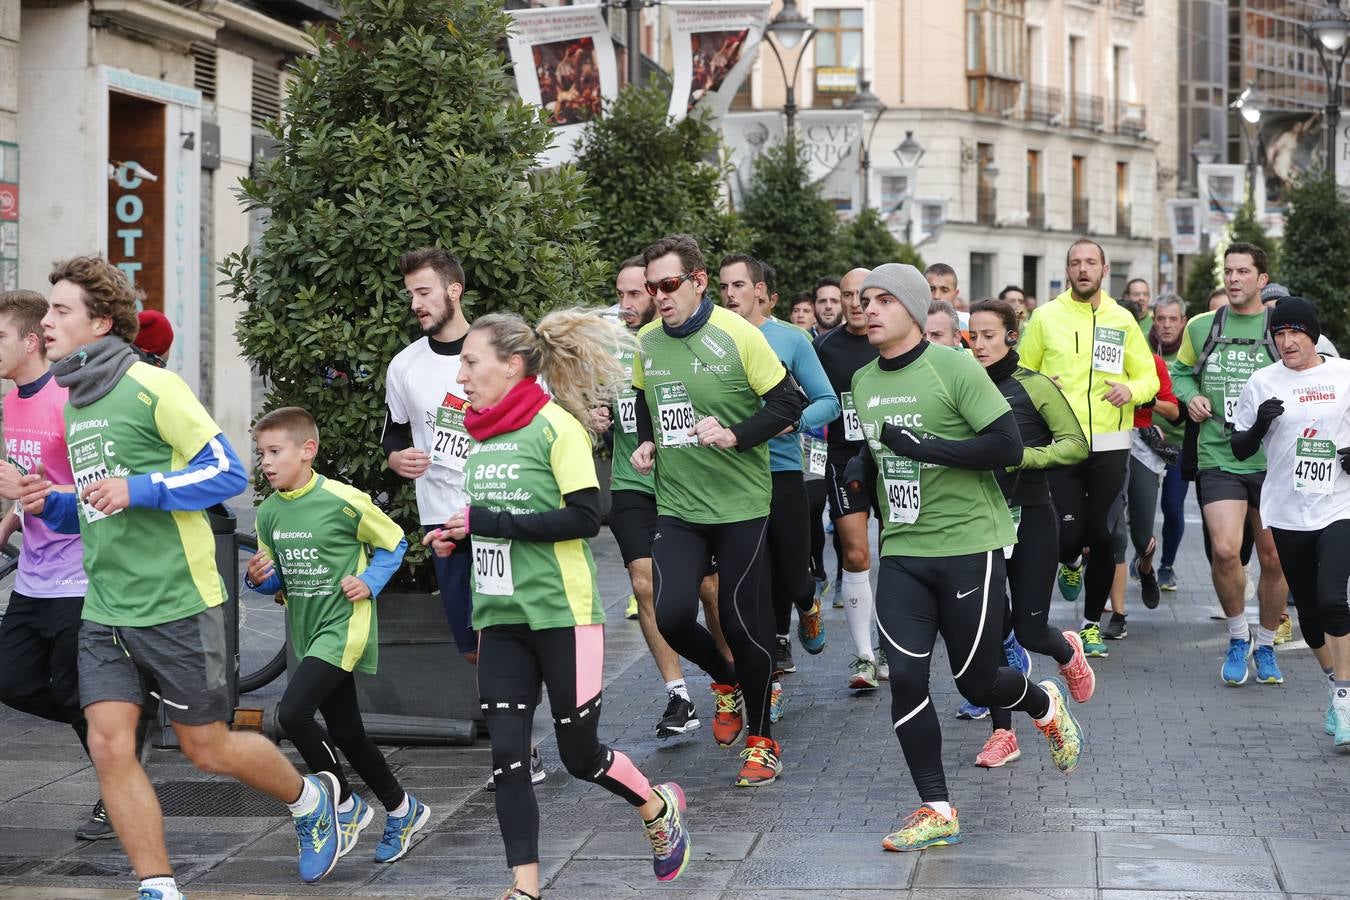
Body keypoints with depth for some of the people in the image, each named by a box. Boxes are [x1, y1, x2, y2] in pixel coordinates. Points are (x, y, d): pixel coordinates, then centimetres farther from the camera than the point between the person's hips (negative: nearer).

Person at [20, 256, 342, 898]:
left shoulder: (150, 387, -11)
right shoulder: (75, 401, 13)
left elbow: (227, 471, -14)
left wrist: (137, 491, -22)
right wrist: (50, 506, 3)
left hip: (176, 605, -7)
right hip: (105, 610, 7)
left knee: (206, 748, 5)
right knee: (108, 746, -5)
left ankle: (310, 798, 32)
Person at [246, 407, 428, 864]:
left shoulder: (343, 501, -14)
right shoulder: (268, 513, 4)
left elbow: (393, 542, -1)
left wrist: (369, 582, -13)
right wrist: (260, 578, -6)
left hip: (342, 628, -7)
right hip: (306, 633, 7)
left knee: (293, 713, -21)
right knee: (346, 734, 12)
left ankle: (345, 805, -2)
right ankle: (402, 809, 32)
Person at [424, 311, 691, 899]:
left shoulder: (556, 426, -12)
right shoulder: (483, 435, 9)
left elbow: (585, 518, -18)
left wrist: (488, 522, -20)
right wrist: (458, 538, 3)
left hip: (561, 613, -6)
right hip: (499, 617, 6)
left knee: (579, 753, 4)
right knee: (506, 754, -2)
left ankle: (660, 809, 31)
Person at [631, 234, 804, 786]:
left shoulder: (737, 336, -11)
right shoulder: (646, 343, 4)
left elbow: (788, 404, -9)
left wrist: (735, 435, -22)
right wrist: (645, 442, 4)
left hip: (740, 503, -4)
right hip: (676, 506, 4)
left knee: (740, 618, 0)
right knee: (671, 615, -11)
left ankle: (761, 739, 19)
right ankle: (726, 681, 22)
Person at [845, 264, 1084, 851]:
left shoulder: (954, 367, -12)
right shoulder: (863, 382, 9)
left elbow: (1008, 446, -17)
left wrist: (926, 446, -24)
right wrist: (863, 467, 4)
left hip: (968, 544, -5)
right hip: (901, 552, 5)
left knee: (977, 681, 3)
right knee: (905, 677, -6)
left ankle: (1046, 706, 38)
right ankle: (936, 812, 4)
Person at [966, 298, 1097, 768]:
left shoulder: (1034, 386, -7)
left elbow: (1076, 444, -10)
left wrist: (1022, 456, -20)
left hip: (1030, 518, -3)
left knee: (1029, 631, -1)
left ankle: (1068, 653, 36)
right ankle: (1002, 733, 9)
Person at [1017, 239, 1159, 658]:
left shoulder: (1122, 320, 8)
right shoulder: (1046, 317, 3)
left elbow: (1149, 376, 12)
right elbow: (1022, 372, 9)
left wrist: (1132, 390, -10)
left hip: (1110, 445, 1)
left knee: (1101, 537, 1)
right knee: (1068, 536, -8)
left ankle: (1092, 623, 16)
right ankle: (1070, 564, 31)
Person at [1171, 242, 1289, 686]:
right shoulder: (1201, 327, 7)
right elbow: (1180, 371, 24)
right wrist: (1190, 396, 4)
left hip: (1272, 461, 0)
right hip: (1219, 460, 0)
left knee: (1274, 560, 5)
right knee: (1225, 550, -16)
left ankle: (1265, 644, 27)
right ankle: (1237, 635, 8)